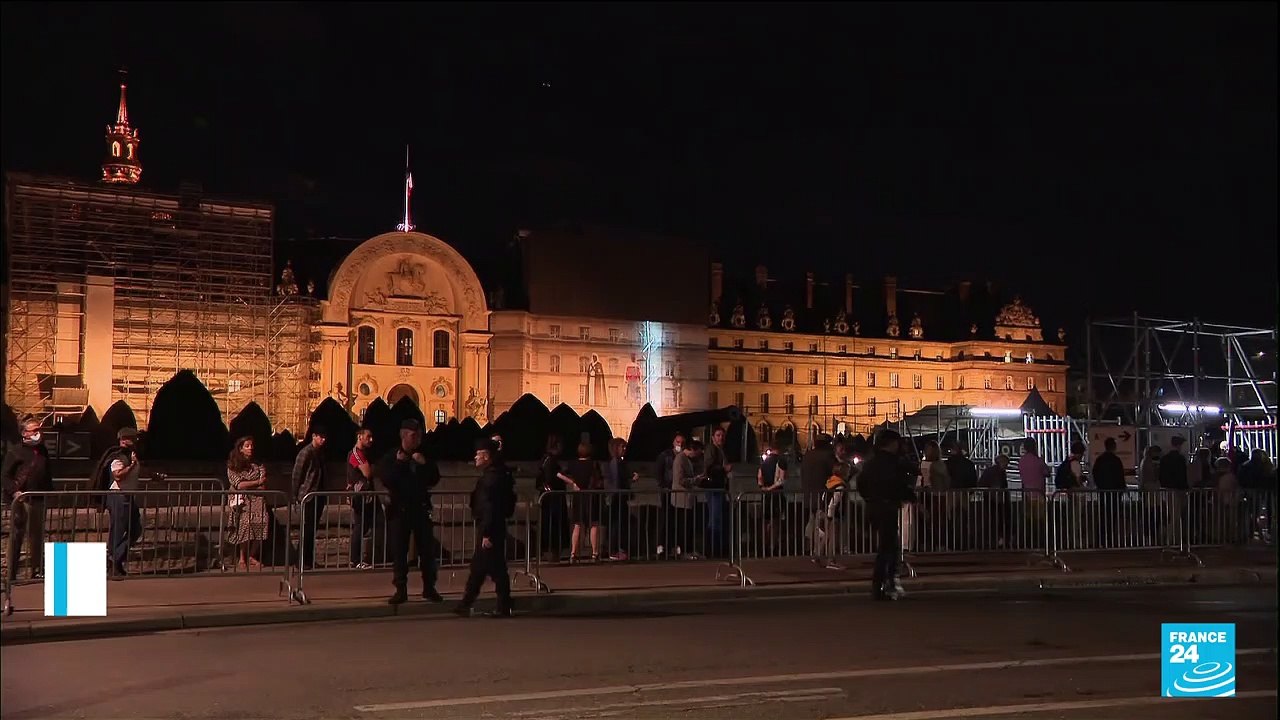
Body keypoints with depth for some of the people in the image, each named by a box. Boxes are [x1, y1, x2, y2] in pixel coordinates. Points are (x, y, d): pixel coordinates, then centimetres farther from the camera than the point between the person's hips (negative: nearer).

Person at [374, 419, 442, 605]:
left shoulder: (424, 457, 8)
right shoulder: (391, 458, 0)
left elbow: (435, 479, 3)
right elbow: (385, 481, -10)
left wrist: (424, 464, -11)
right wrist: (398, 464, -17)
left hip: (421, 508, 2)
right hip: (399, 509, -2)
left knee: (427, 549, 2)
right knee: (399, 551, -1)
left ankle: (429, 588, 12)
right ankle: (400, 590, 7)